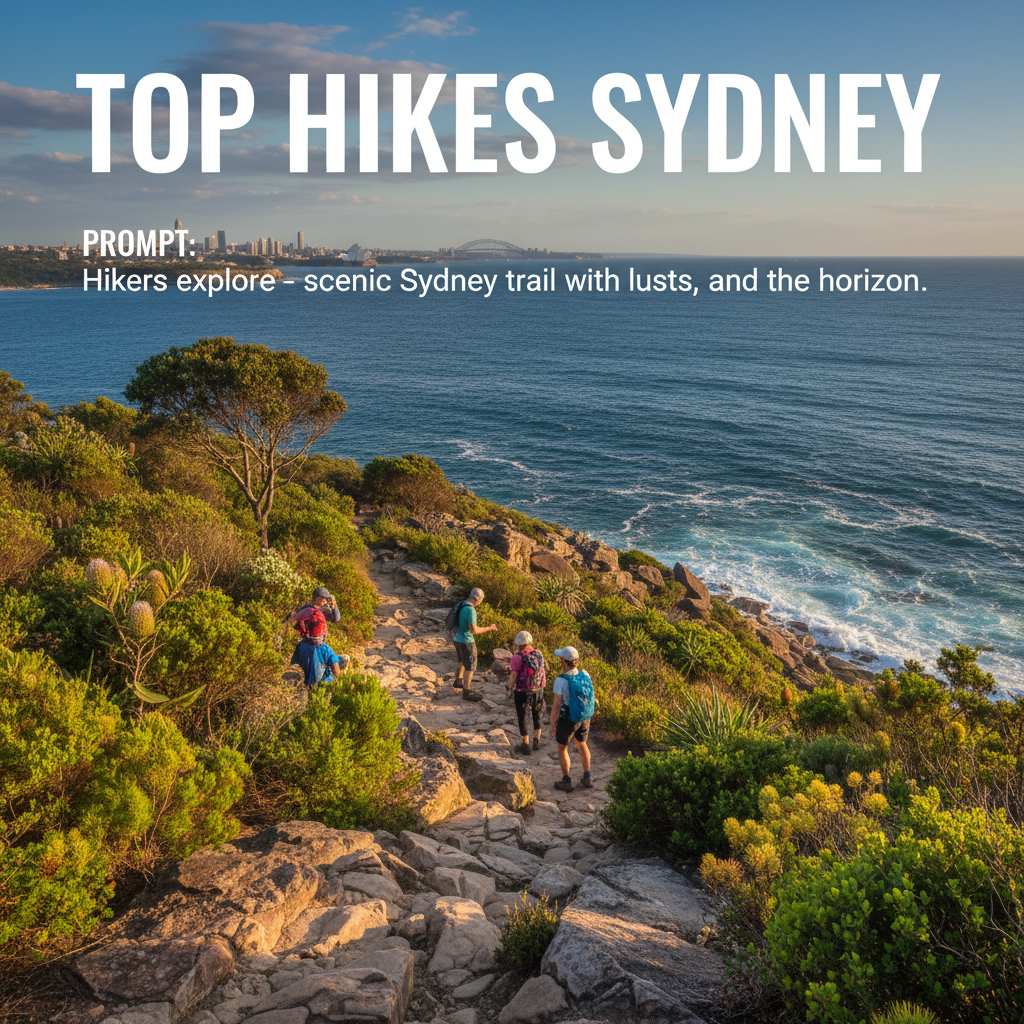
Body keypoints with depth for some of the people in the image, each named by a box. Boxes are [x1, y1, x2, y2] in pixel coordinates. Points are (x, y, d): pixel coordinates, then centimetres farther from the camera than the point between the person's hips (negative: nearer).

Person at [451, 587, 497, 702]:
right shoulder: (470, 610, -26)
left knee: (463, 661, 29)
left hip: (458, 638, 9)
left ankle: (458, 681, 46)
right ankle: (467, 692, 10)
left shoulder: (462, 605, 3)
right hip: (466, 641, -9)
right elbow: (474, 630, -26)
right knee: (470, 666, 3)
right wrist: (489, 629, -15)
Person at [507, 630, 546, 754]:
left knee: (522, 718, 13)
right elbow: (542, 671, 2)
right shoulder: (539, 654, -5)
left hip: (522, 692, -4)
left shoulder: (517, 657, -18)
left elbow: (513, 676, -15)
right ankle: (537, 742, 30)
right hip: (538, 690, 4)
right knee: (537, 715, 24)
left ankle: (526, 745, 21)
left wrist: (510, 688, 5)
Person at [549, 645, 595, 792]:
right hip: (584, 718, 5)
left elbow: (557, 706, -21)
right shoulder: (585, 675, -11)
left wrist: (552, 725, -8)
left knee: (562, 748, 18)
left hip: (567, 720, -4)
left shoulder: (560, 681, -27)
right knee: (581, 744, 26)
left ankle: (566, 782, 25)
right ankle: (587, 779, 28)